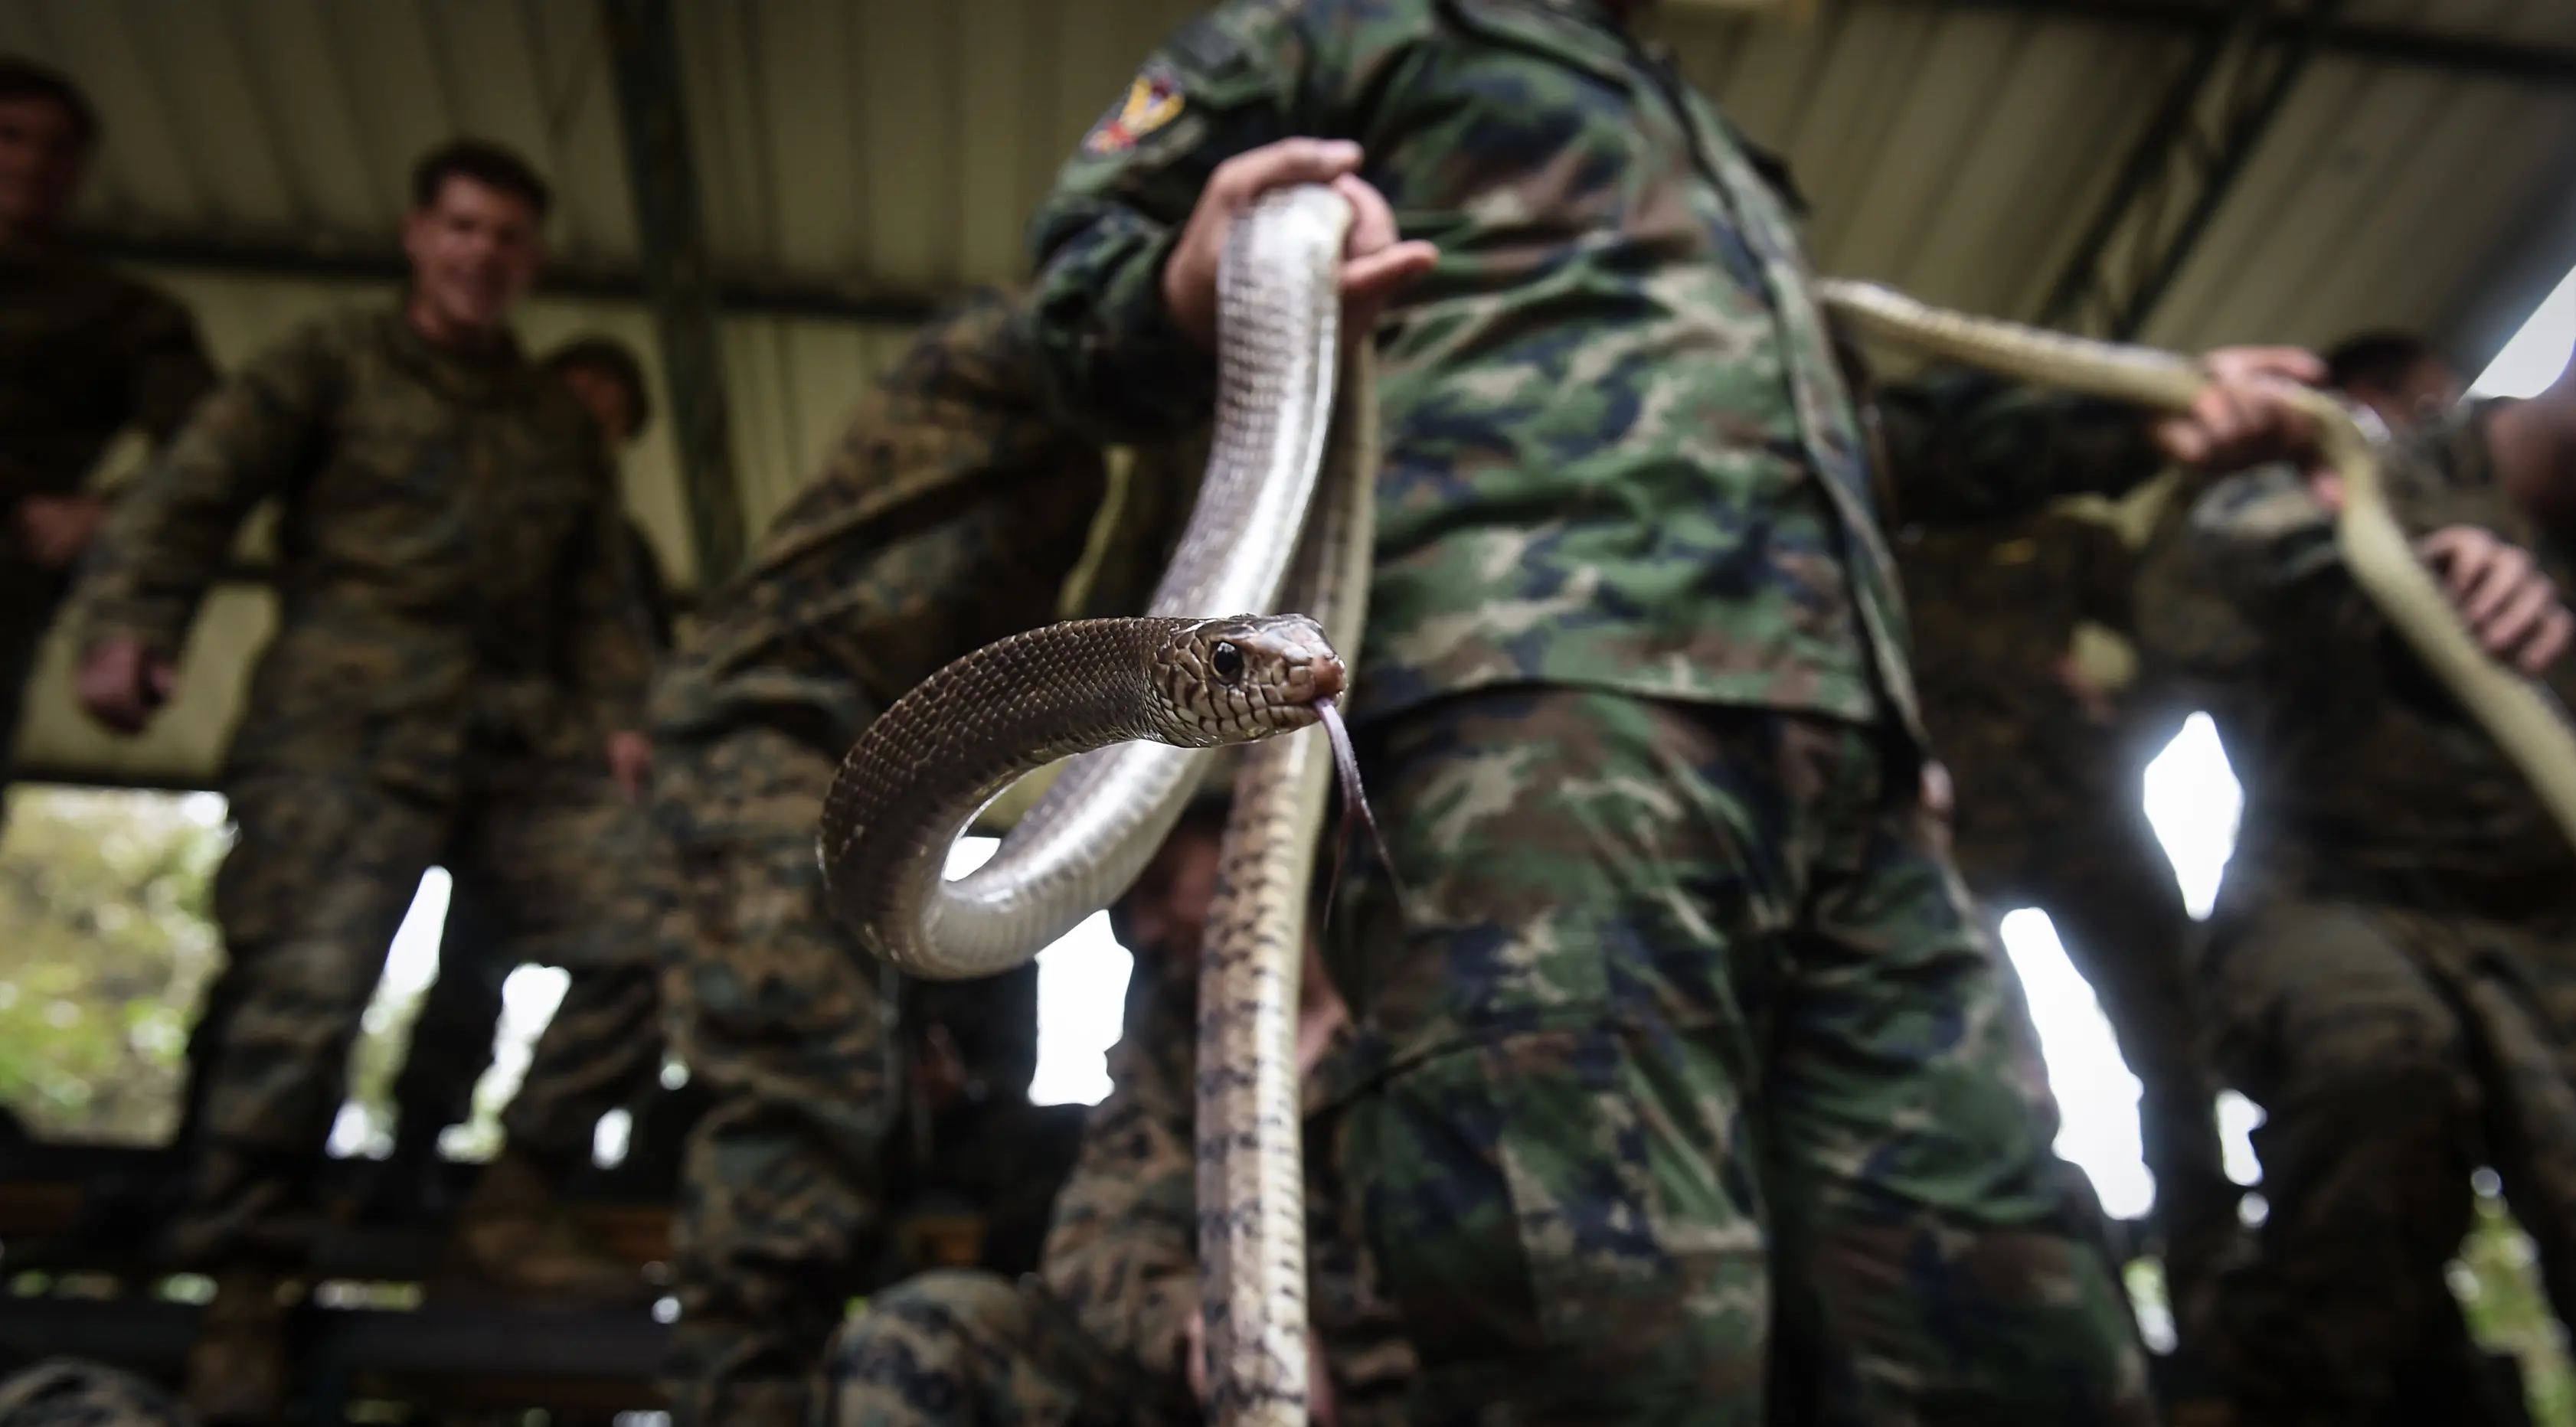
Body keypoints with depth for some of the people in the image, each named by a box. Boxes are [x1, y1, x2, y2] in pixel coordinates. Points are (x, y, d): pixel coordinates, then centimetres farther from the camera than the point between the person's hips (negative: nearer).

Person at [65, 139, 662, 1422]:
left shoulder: (561, 426, 25)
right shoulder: (333, 365, 13)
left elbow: (599, 597, 20)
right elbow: (195, 488, 0)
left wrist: (619, 719, 4)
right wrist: (124, 624, -16)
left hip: (526, 738, 4)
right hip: (346, 725, -4)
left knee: (655, 931, -11)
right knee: (306, 981, -16)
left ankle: (513, 1209, 3)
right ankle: (243, 1292, 1)